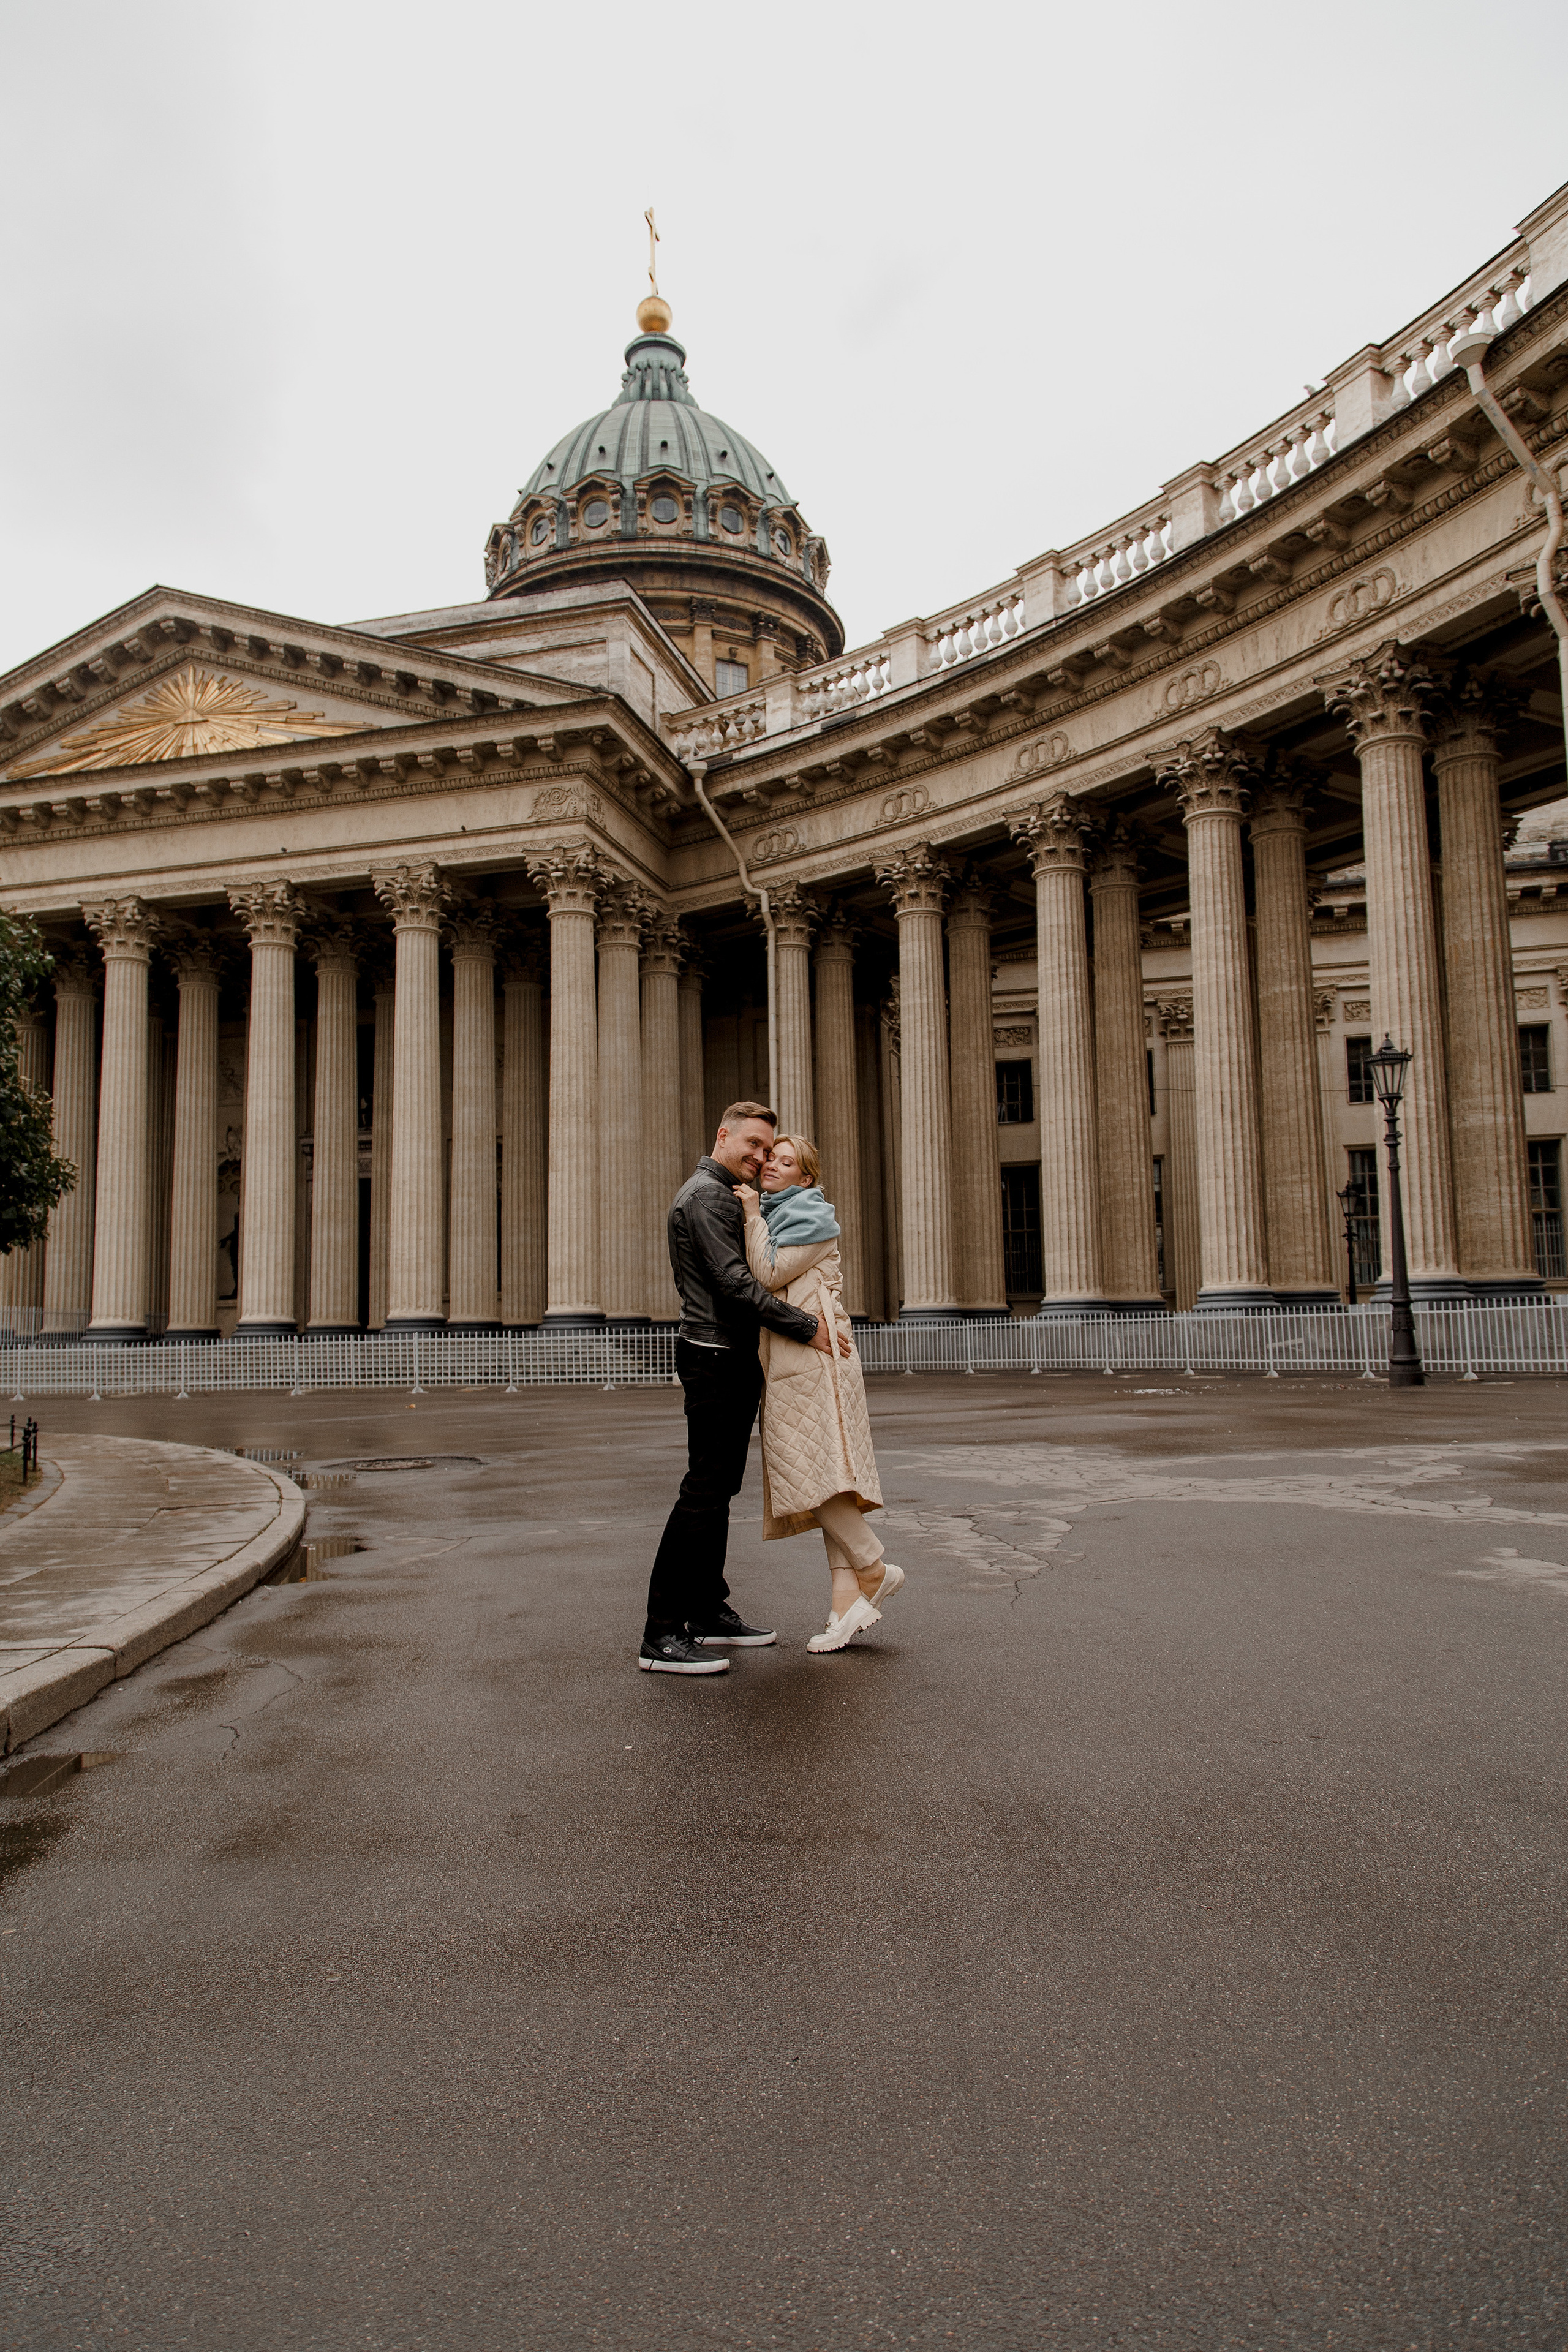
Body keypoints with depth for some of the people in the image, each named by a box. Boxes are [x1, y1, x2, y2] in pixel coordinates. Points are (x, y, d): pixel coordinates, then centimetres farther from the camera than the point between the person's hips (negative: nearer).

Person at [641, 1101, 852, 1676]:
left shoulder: (723, 1196, 23)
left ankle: (710, 1612, 22)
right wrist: (807, 1328, -19)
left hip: (731, 1362, 11)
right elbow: (734, 1282, -21)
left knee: (718, 1489, 14)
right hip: (716, 1357, -11)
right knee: (703, 1493, -12)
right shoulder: (707, 1194, -12)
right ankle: (662, 1635, -10)